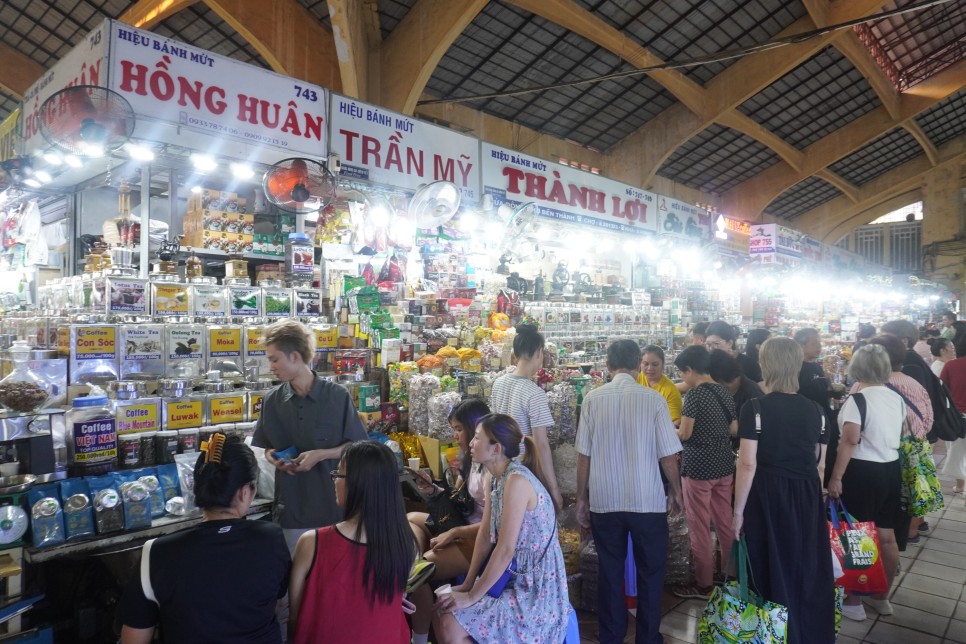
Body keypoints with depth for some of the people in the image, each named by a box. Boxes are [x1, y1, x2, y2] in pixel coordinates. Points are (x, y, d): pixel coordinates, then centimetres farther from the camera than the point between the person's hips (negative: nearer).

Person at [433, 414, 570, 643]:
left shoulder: (517, 480, -24)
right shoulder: (495, 478, 4)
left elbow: (506, 549, -24)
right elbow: (485, 535, 7)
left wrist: (472, 596, -16)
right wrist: (467, 585, 3)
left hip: (535, 589, -8)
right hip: (514, 579, 9)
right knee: (441, 611, 5)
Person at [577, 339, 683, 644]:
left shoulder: (592, 399, -5)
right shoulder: (653, 399, -9)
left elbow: (583, 456, -2)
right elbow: (668, 456, -6)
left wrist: (582, 498, 9)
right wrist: (676, 492, 11)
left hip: (604, 501, 2)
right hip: (647, 501, -1)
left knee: (609, 573, 16)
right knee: (650, 572, 17)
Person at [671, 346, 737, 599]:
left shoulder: (694, 394, -16)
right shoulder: (724, 392, 6)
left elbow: (685, 434, -16)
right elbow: (734, 430, 13)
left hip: (699, 466, -7)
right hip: (724, 464, 7)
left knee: (700, 527, 4)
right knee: (725, 523, 17)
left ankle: (703, 584, 14)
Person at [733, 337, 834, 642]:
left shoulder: (755, 409, -14)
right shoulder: (815, 410, 1)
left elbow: (748, 464, -16)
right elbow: (820, 464, 8)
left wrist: (738, 511, -8)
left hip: (767, 495, -4)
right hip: (807, 496, 5)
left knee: (774, 569, 10)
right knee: (809, 569, 18)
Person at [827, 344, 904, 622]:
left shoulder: (857, 399, -17)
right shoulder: (897, 398, 5)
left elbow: (850, 440, -21)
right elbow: (895, 432, 18)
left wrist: (836, 477, -17)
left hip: (862, 471, -7)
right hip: (891, 469, 7)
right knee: (886, 536, 15)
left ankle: (853, 601, 13)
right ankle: (881, 597, 29)